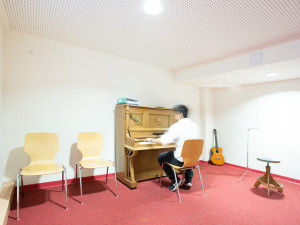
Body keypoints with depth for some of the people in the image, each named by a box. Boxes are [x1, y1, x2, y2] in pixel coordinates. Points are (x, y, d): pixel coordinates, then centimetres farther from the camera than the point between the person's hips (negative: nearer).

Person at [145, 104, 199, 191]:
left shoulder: (177, 126, -17)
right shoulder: (194, 125, 3)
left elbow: (162, 141, -21)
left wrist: (151, 140, -3)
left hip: (181, 160, -7)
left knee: (160, 157, 14)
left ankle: (175, 181, 14)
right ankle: (188, 180, 34)